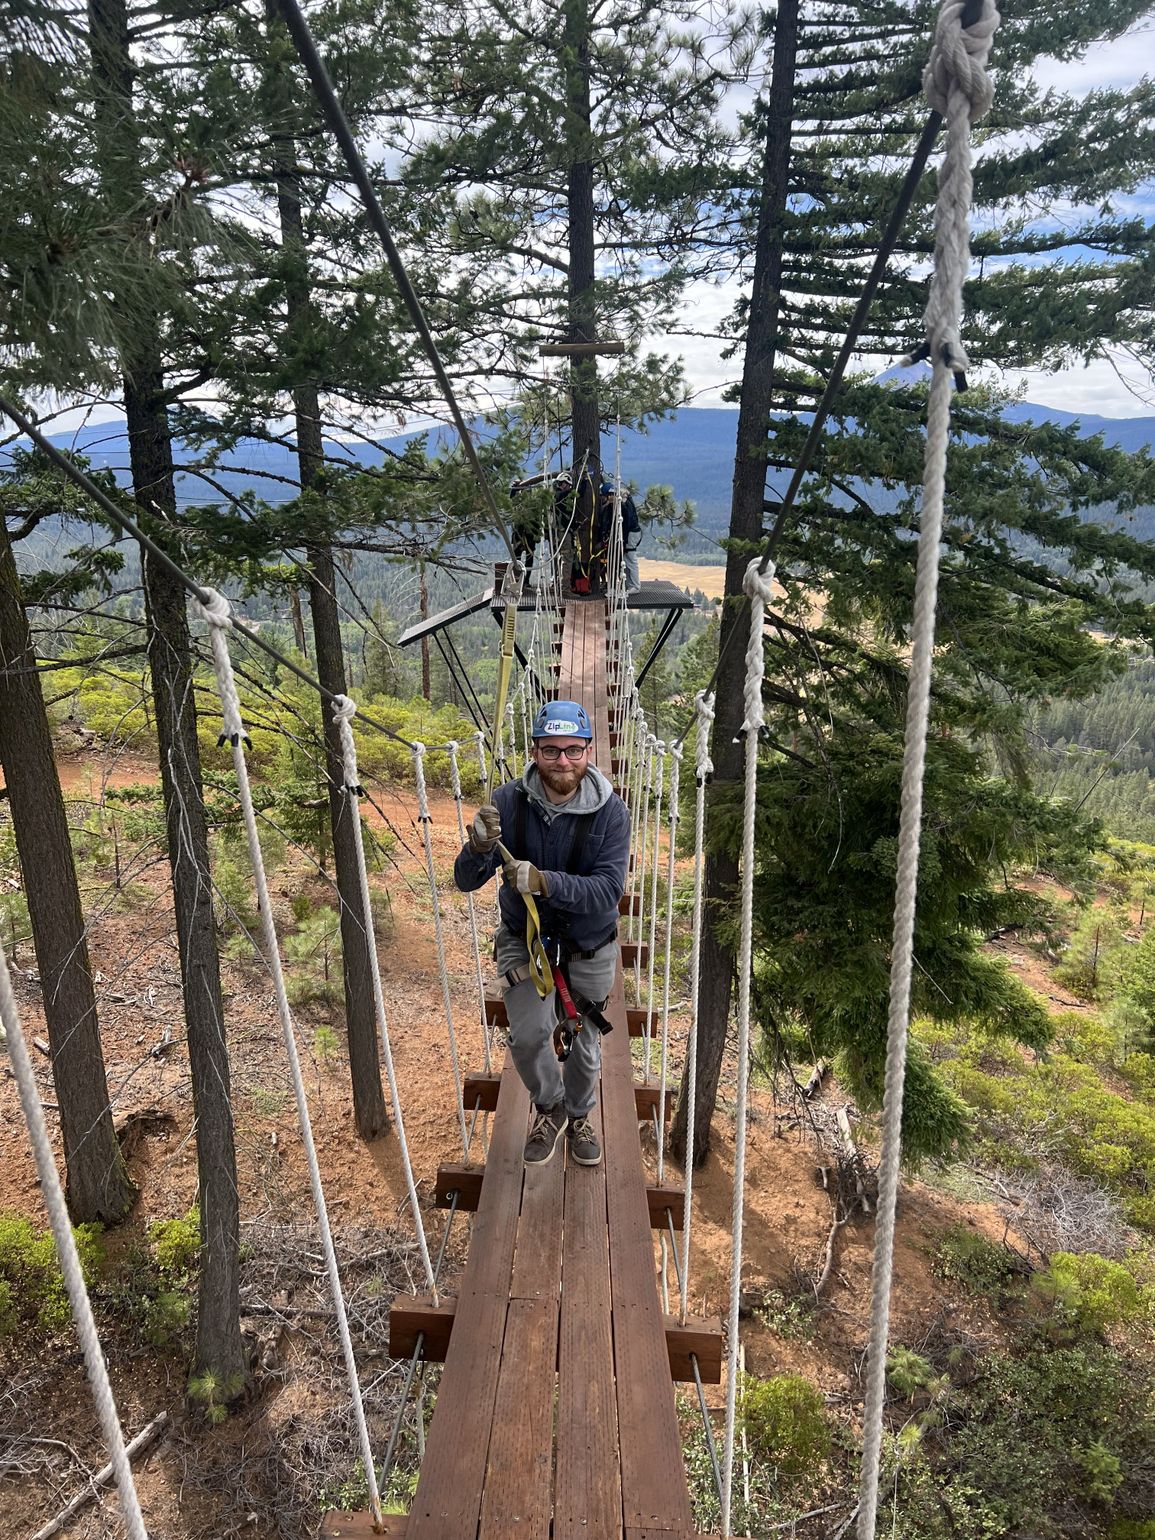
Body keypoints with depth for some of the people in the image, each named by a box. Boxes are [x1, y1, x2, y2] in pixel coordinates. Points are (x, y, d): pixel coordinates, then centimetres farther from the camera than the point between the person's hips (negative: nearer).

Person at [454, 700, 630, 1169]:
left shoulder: (610, 811, -22)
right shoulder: (509, 801, -20)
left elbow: (608, 891, -28)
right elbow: (465, 881, -20)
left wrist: (545, 882, -43)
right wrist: (479, 847, -42)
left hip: (589, 947, 1)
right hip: (524, 938, 0)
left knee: (584, 1043, 15)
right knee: (529, 1034, -17)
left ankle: (579, 1116, 48)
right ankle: (549, 1107, 18)